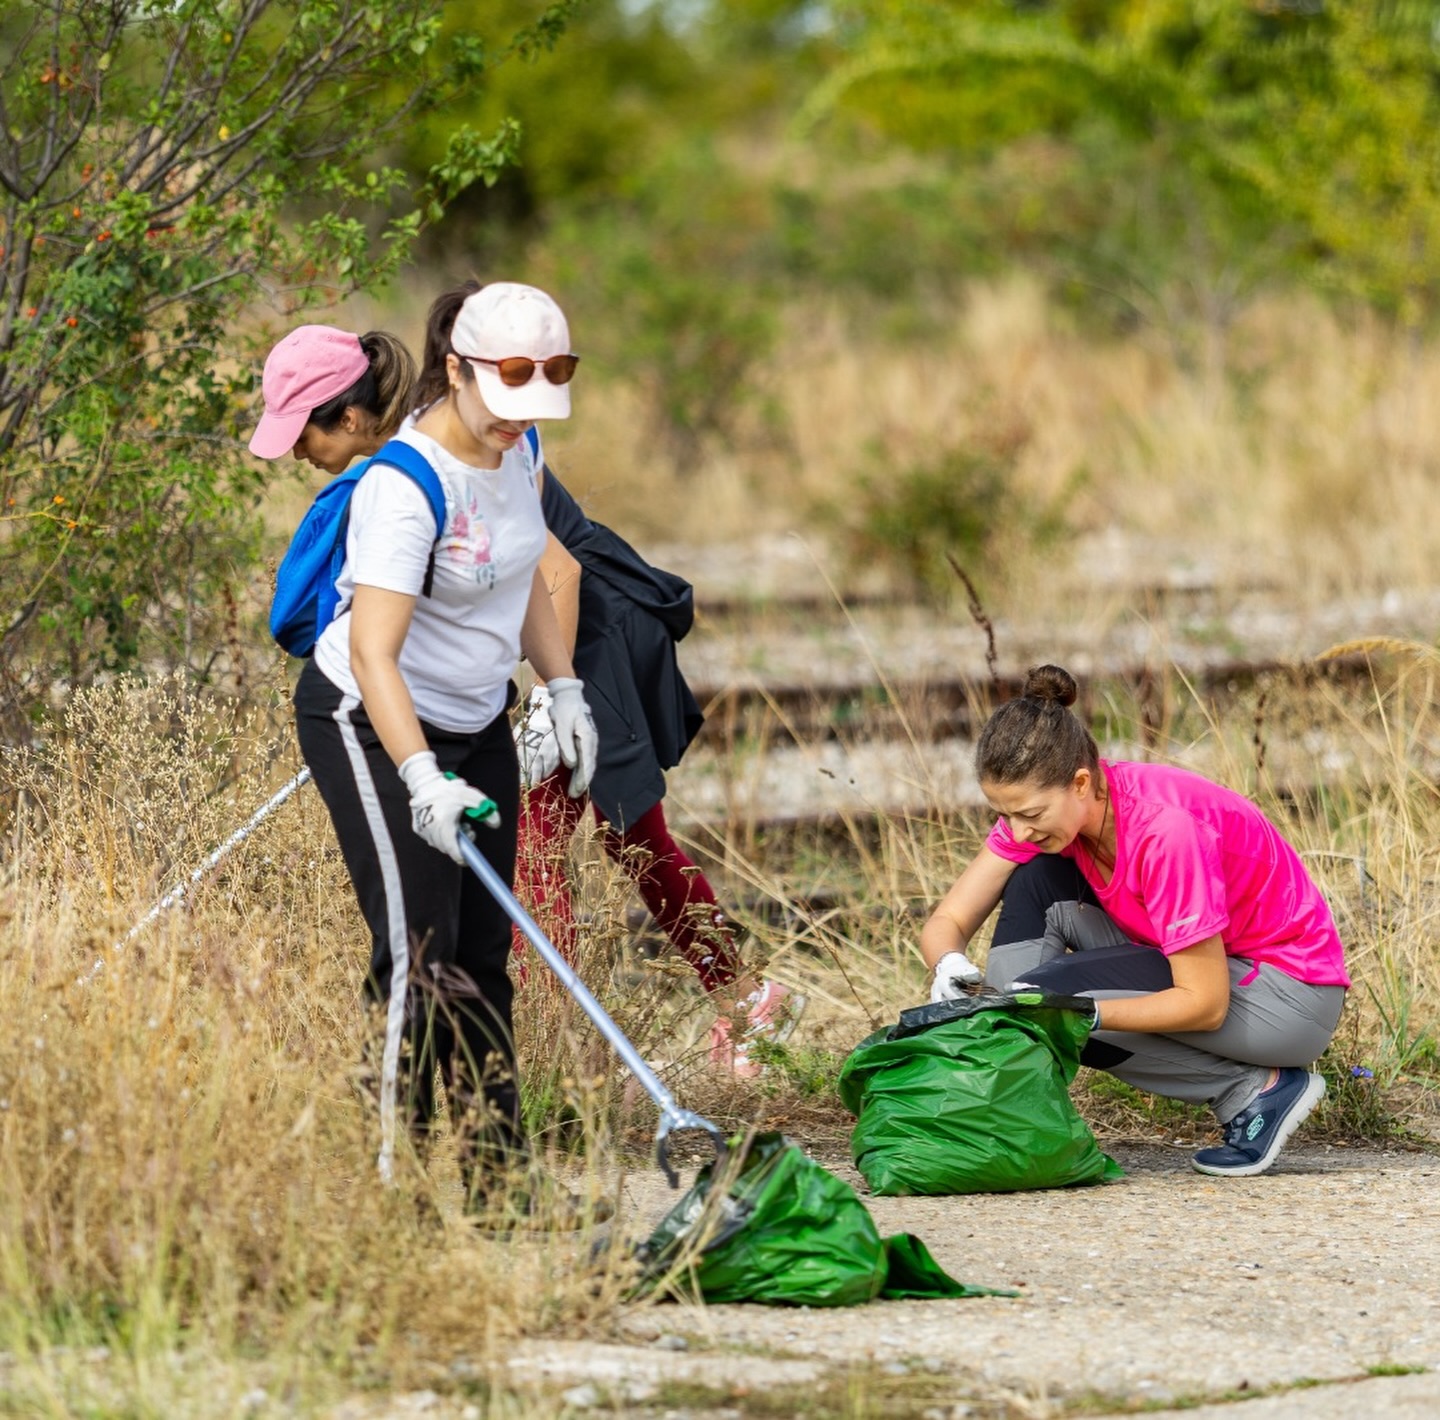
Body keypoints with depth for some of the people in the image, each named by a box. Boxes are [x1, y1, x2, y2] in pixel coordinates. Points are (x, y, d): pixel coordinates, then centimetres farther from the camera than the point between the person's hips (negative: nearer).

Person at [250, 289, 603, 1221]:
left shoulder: (517, 452, 0)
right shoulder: (405, 487, -26)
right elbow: (372, 652, -34)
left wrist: (565, 692, 14)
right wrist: (422, 779, -43)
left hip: (477, 724, 8)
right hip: (371, 725, -8)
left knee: (482, 959, 7)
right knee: (418, 957, -14)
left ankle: (499, 1177, 12)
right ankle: (396, 1178, -10)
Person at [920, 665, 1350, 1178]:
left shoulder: (1163, 828, -31)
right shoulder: (1039, 805, -10)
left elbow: (1205, 1005, -28)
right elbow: (947, 922, -7)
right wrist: (950, 965, -30)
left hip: (1293, 993, -8)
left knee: (1051, 994, -24)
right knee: (1034, 880, -9)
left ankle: (1260, 1090, -12)